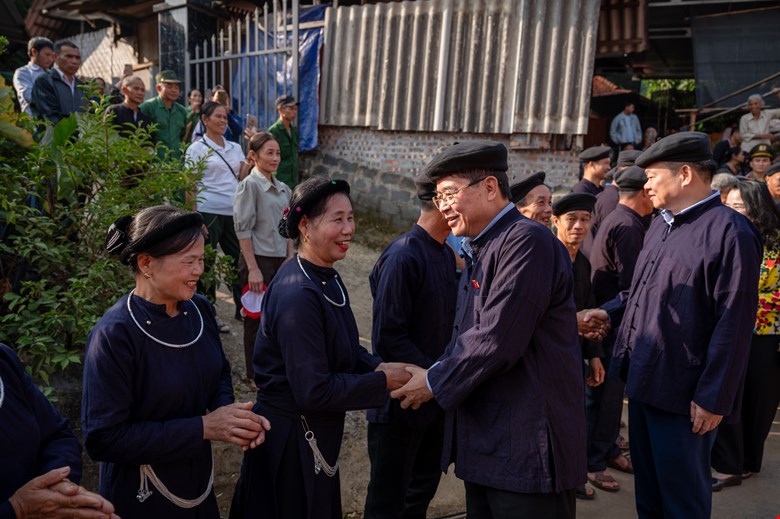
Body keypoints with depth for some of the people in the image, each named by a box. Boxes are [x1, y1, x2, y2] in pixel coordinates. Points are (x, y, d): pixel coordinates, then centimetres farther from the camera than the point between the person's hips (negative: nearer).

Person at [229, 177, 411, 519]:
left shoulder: (327, 279, 2)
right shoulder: (299, 296, -28)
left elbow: (343, 350, 11)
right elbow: (315, 391, -28)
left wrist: (377, 366, -8)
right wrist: (384, 382, -20)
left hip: (317, 434, 9)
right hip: (291, 440, -9)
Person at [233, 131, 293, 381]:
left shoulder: (283, 189, 10)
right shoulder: (249, 185, -10)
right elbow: (243, 229, -13)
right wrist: (253, 269, -16)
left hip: (280, 261, 6)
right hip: (258, 259, -6)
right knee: (257, 319, 5)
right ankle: (255, 375, 18)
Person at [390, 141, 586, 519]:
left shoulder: (526, 241, -17)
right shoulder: (480, 249, 14)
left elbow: (498, 339, -23)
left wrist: (434, 382, -10)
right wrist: (432, 374, 3)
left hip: (526, 448, -9)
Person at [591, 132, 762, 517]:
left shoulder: (730, 232, -18)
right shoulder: (660, 225, 11)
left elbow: (733, 324, -19)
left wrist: (714, 398, -18)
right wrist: (610, 312, 4)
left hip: (682, 392, -8)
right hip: (643, 379, 8)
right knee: (647, 487, 23)